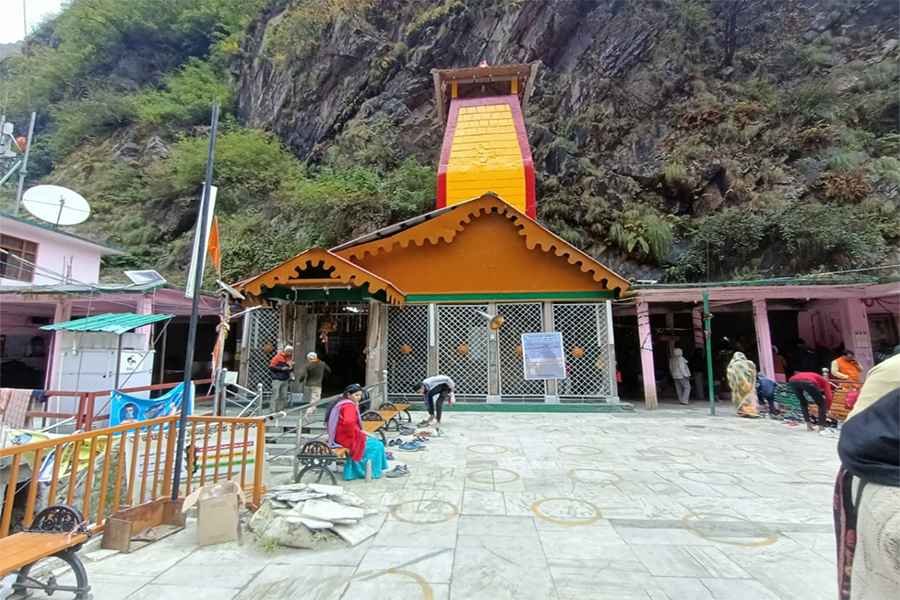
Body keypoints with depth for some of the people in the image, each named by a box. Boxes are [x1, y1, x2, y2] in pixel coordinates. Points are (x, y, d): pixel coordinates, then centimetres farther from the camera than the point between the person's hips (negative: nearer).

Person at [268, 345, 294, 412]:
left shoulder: (290, 358, 11)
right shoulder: (278, 357, -7)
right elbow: (271, 367, -10)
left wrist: (291, 372, 7)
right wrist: (281, 368, -16)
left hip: (285, 380, 6)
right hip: (277, 379, -6)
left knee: (284, 396, 5)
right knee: (276, 396, -6)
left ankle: (281, 409, 12)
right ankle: (274, 410, 1)